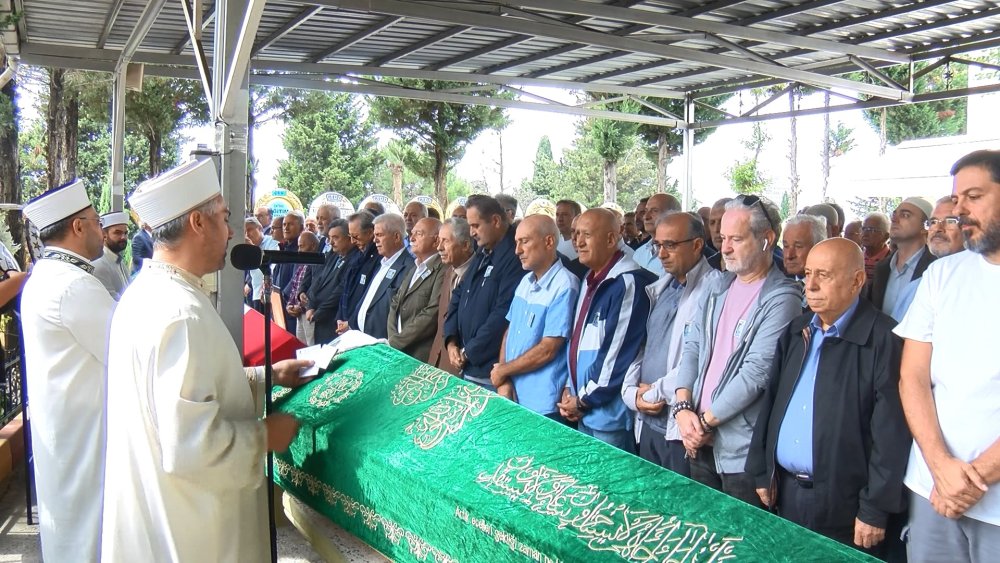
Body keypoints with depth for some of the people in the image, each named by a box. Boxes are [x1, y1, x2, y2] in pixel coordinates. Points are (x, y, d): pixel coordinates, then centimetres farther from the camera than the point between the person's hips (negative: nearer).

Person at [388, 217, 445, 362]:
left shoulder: (442, 269, -14)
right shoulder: (414, 267, 15)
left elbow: (432, 315, -20)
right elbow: (395, 304, 14)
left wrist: (396, 342, -13)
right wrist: (392, 338, -3)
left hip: (422, 356, -7)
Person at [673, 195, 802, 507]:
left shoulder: (781, 299, -14)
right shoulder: (721, 286, 9)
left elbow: (756, 373, -19)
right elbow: (692, 346, 9)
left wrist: (706, 422, -12)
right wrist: (683, 408, -4)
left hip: (743, 452, -7)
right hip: (700, 442, 7)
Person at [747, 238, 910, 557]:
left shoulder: (883, 339, -13)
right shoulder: (796, 332, 9)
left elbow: (891, 434, -15)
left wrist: (876, 510, -14)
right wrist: (762, 472, 10)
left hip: (845, 506, -6)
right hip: (786, 493, 6)